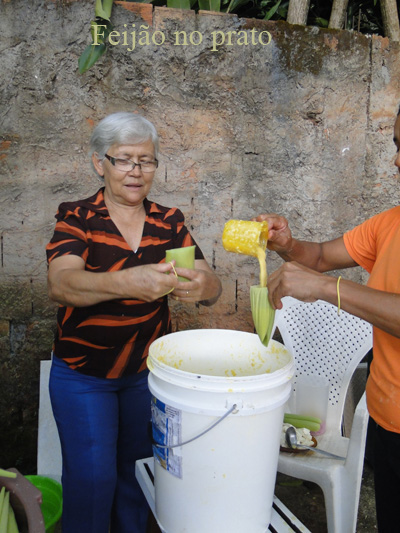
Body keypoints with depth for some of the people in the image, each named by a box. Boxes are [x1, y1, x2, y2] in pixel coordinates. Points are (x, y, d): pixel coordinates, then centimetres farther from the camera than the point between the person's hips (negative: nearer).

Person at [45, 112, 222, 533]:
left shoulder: (168, 222, -2)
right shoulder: (77, 218, -10)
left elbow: (210, 288, -10)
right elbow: (60, 284, -28)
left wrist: (202, 286, -36)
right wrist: (128, 282, -47)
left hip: (147, 372, 3)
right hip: (83, 376, -2)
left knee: (137, 468, 15)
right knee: (92, 477, 0)